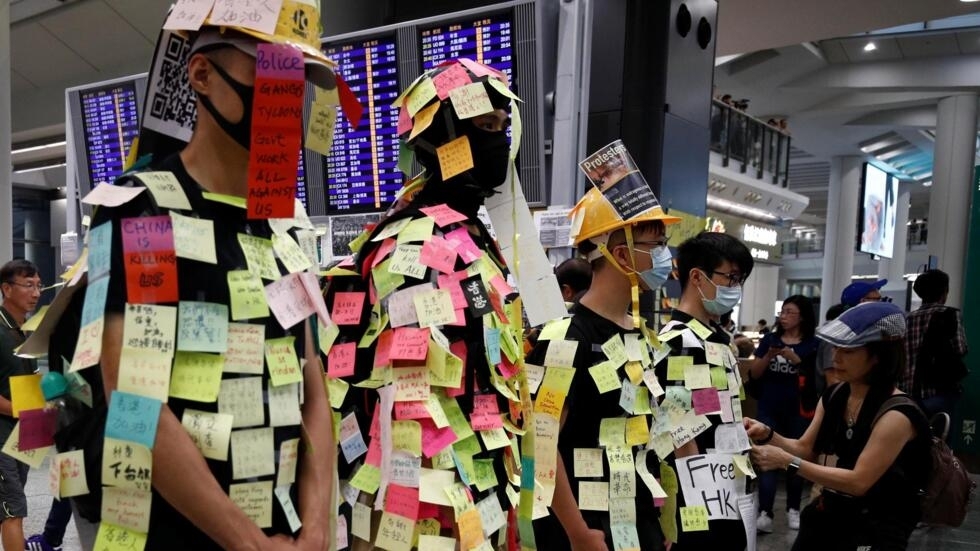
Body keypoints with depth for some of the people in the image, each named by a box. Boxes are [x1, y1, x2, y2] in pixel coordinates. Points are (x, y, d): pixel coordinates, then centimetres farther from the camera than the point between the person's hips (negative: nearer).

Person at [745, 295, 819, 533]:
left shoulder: (812, 344, -2)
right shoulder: (769, 339, 3)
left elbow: (816, 378, -10)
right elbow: (754, 373, 1)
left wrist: (795, 359, -22)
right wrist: (769, 356, -15)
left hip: (798, 410, -1)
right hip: (769, 409, 1)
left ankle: (793, 509, 23)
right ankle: (765, 513, -5)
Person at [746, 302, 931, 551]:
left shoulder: (896, 415, -22)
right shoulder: (833, 396, -1)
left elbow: (858, 481, -25)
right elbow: (805, 448, 7)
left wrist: (787, 462, -29)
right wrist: (768, 434, -13)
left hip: (874, 529, -6)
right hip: (828, 513, 6)